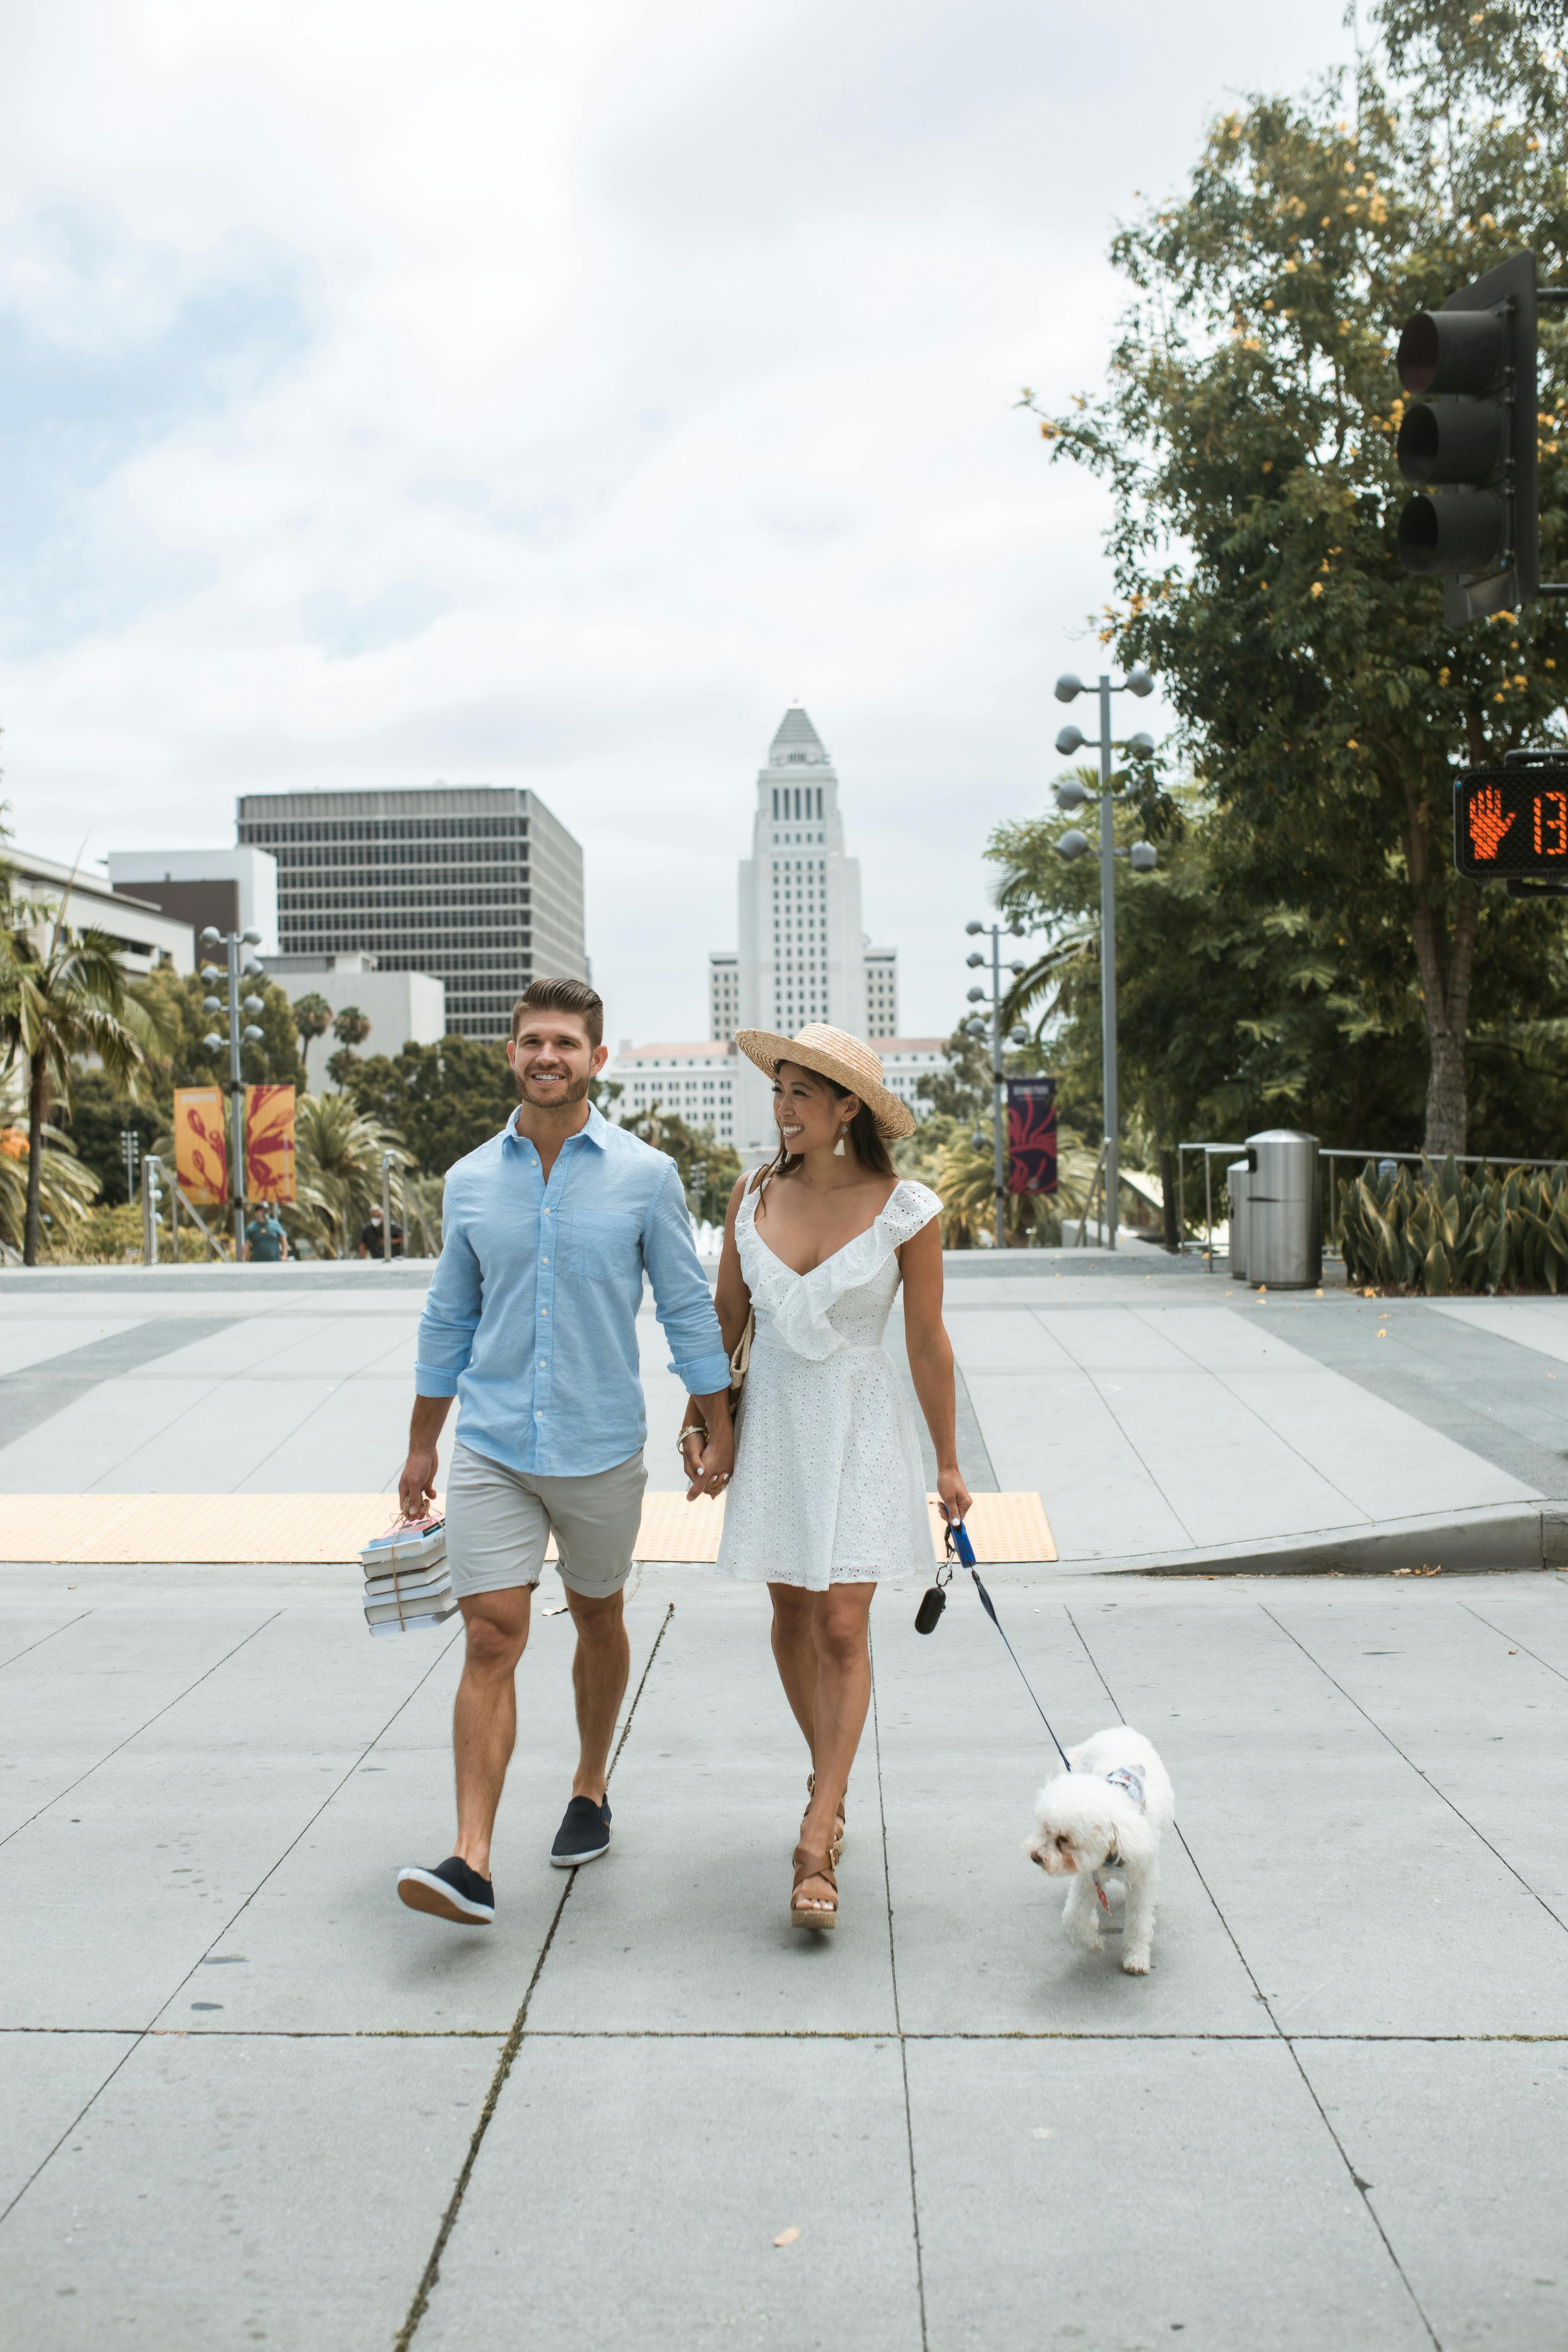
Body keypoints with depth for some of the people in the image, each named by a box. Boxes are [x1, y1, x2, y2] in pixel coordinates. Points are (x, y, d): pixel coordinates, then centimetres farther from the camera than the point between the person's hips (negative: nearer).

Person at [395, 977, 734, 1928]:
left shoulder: (646, 1175, -4)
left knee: (598, 1617, 17)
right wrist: (421, 1450, 13)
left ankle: (591, 1790, 37)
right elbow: (449, 1320, 11)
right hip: (492, 1447, 1)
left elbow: (688, 1308, 1)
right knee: (491, 1641, -7)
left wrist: (718, 1430, -1)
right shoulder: (472, 1180, 3)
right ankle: (472, 1862, -9)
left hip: (601, 1448, -1)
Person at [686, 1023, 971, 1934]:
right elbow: (728, 1314, 10)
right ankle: (830, 1783, 35)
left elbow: (928, 1343, -4)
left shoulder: (905, 1210, -11)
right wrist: (700, 1418, 13)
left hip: (861, 1424, -4)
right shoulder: (755, 1194, -1)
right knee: (793, 1616, 13)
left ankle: (818, 1849, -4)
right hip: (773, 1419, 4)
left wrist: (947, 1462, 0)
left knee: (844, 1628, -8)